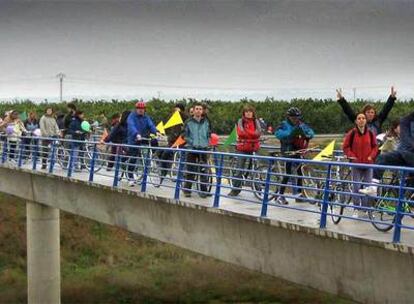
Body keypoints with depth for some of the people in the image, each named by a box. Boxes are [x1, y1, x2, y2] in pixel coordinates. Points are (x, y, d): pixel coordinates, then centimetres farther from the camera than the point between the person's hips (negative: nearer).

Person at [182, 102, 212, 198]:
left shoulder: (206, 122, 8)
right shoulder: (189, 122, 1)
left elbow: (209, 134, 18)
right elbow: (185, 135, 4)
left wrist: (206, 143, 6)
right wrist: (191, 142, -8)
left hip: (203, 148, 1)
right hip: (192, 149, -1)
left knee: (203, 171, -1)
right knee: (190, 171, 0)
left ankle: (203, 190, 6)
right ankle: (187, 190, 11)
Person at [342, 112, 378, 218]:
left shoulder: (370, 133, 2)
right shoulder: (352, 133, -4)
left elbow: (375, 146, 11)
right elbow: (345, 147, 2)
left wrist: (371, 156, -2)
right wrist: (351, 156, -8)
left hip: (368, 164, 2)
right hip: (356, 163, -2)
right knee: (356, 186, -3)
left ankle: (364, 210, 13)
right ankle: (356, 209, 8)